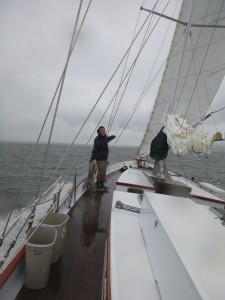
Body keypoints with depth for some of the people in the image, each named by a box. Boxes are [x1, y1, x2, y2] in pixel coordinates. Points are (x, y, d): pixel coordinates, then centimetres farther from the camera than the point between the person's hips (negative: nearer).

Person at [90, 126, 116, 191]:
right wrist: (92, 158, -37)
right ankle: (97, 186, 8)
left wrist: (113, 136, 53)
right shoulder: (97, 140, -17)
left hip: (105, 158, 8)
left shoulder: (105, 138, 8)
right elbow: (94, 150, -27)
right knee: (100, 172, -5)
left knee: (104, 172, 12)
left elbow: (108, 138, 34)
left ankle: (102, 185, 24)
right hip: (100, 159, -8)